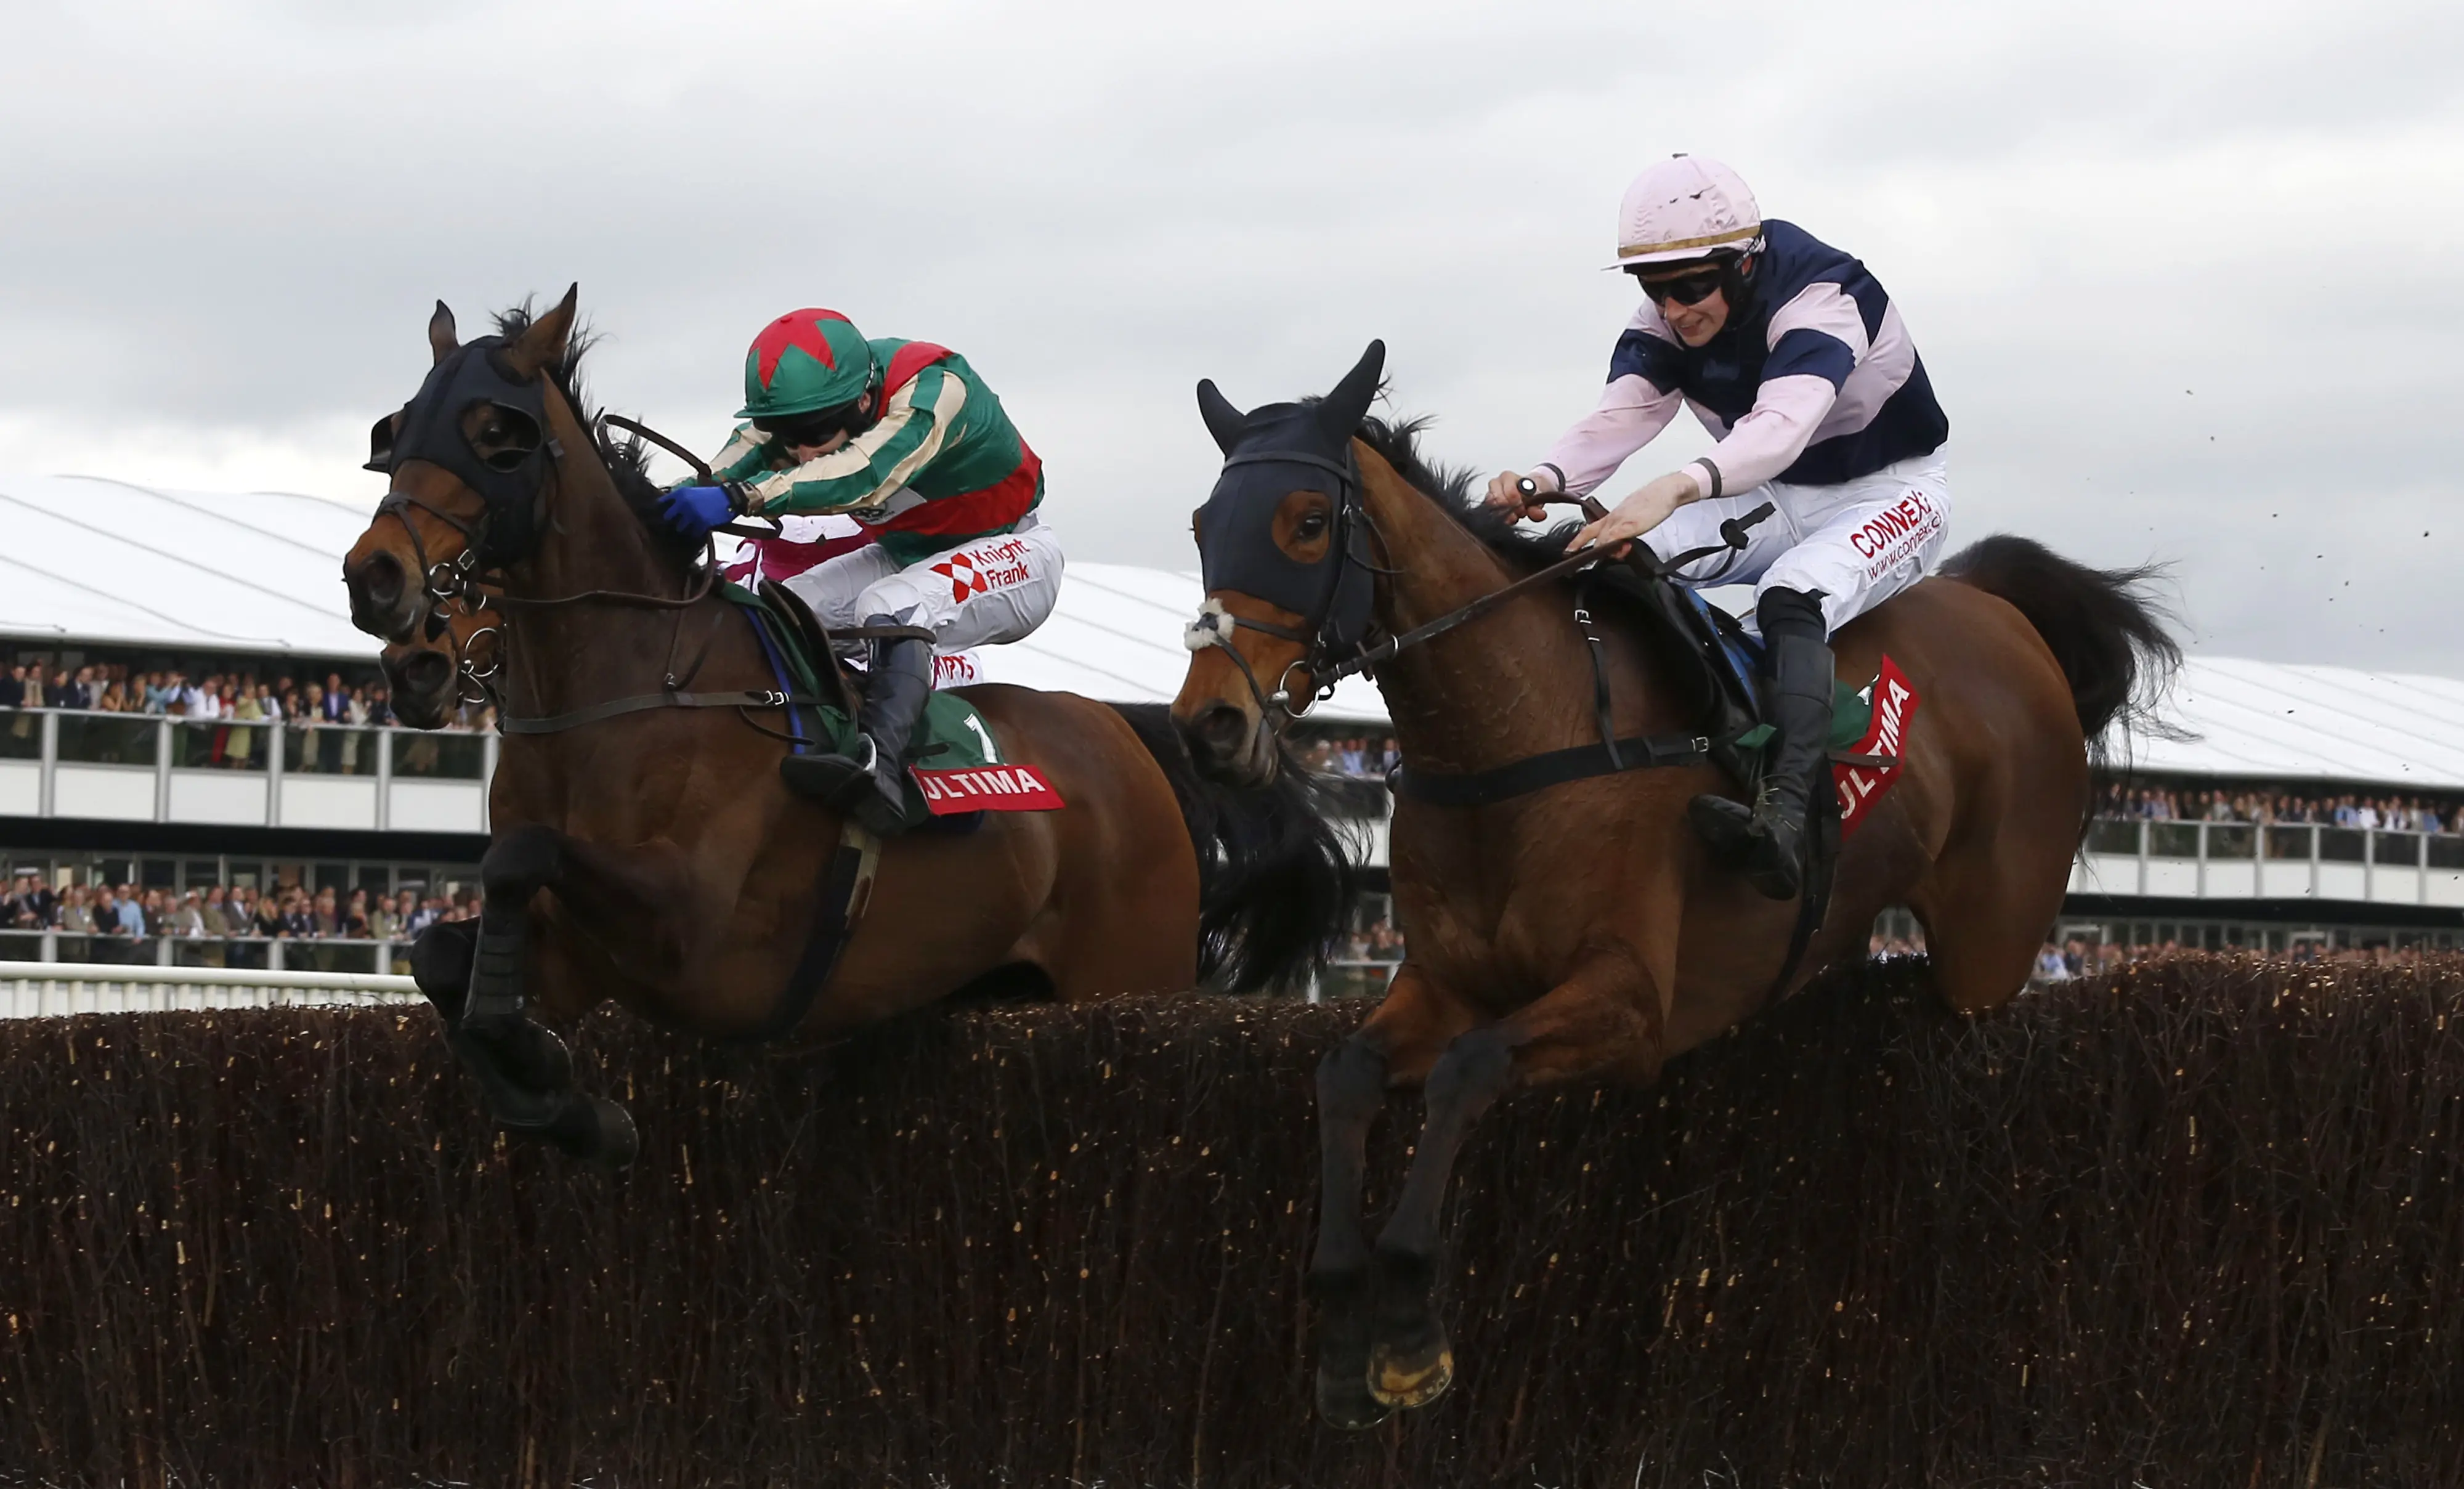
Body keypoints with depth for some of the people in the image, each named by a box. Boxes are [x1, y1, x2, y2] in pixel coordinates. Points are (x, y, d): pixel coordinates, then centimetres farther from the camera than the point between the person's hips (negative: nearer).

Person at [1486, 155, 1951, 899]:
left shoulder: (1820, 300, -30)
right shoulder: (1665, 323, -8)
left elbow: (1782, 425, -47)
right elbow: (1619, 416, -23)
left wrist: (1677, 487, -66)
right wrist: (1543, 481, -46)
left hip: (1890, 494, -7)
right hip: (1776, 499, 7)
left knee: (1793, 595, -38)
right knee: (1619, 554, -17)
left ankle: (1784, 814, -55)